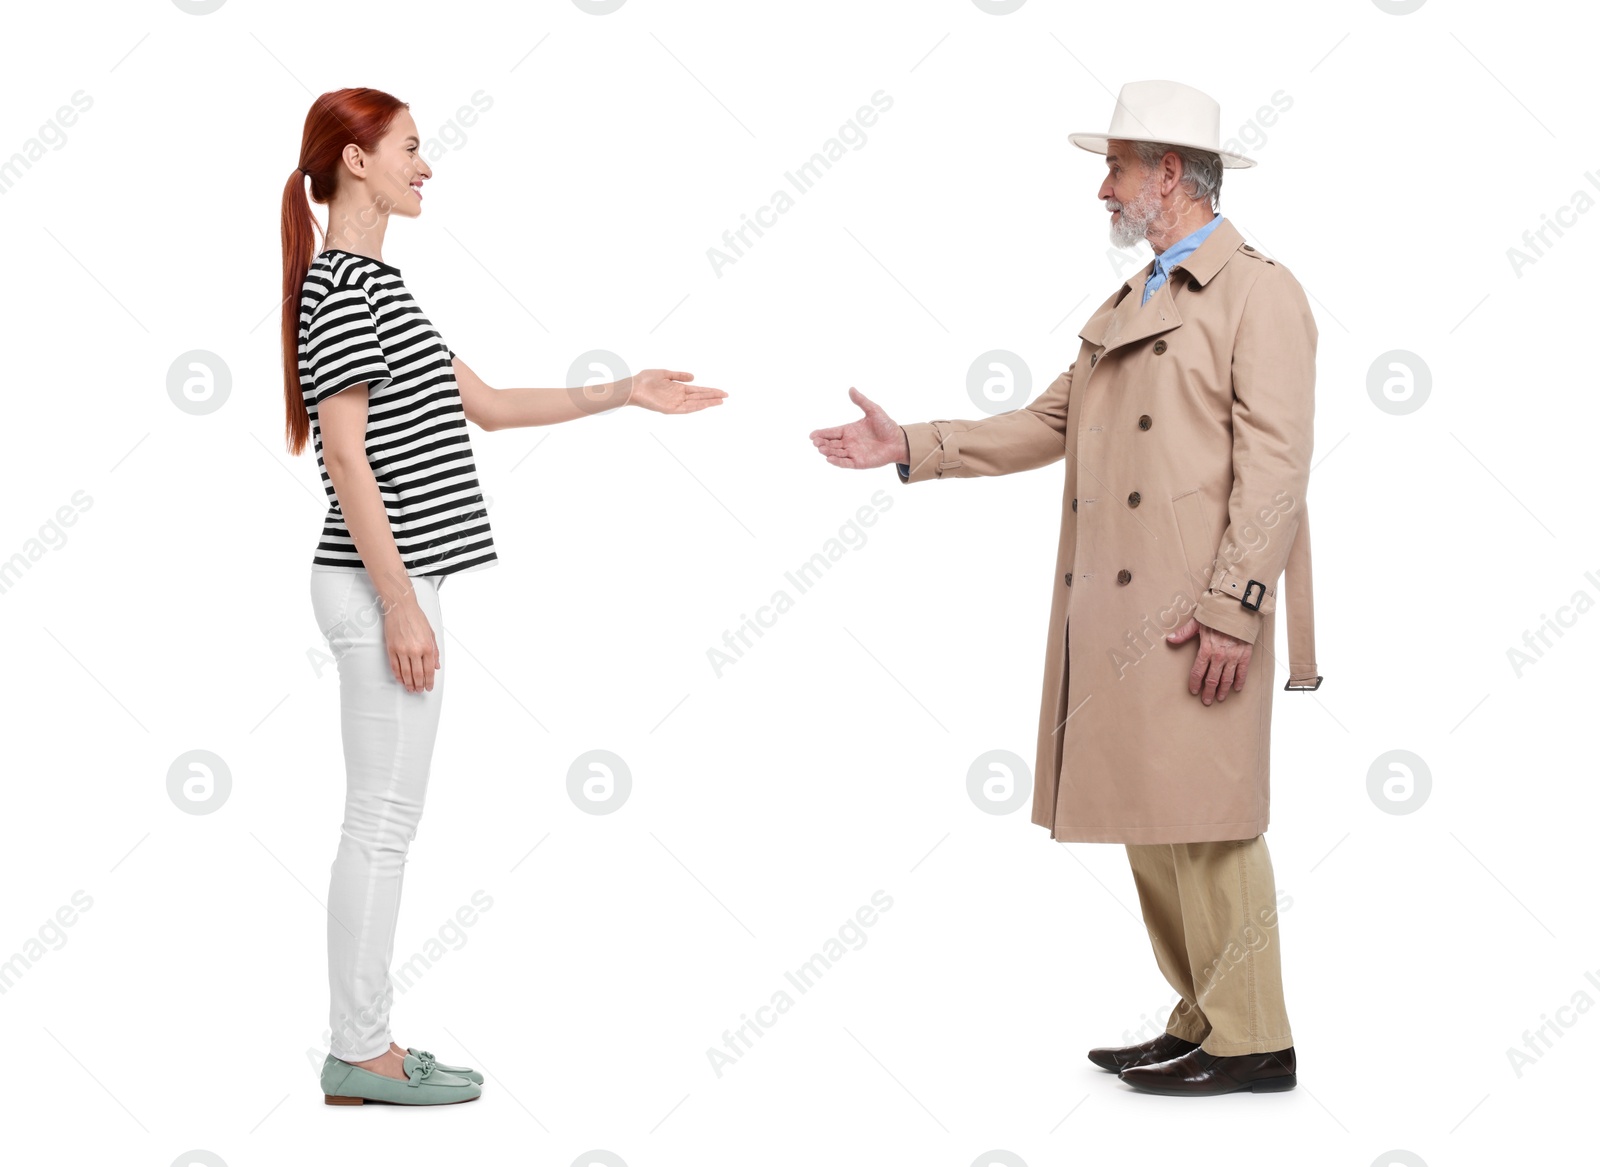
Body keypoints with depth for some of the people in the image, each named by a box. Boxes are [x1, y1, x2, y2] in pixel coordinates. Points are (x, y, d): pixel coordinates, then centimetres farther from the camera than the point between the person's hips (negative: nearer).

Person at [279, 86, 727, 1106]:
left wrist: (626, 394, 19)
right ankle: (360, 1055, 5)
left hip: (393, 580, 10)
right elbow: (346, 453, -17)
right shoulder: (339, 284, -12)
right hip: (381, 586, -10)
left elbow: (482, 405, 21)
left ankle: (365, 1041, 19)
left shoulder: (375, 282, 19)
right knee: (383, 820, -4)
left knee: (385, 820, 12)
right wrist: (400, 603, -19)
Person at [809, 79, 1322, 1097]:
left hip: (1195, 616, -9)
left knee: (1205, 824, -6)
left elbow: (1274, 461, -13)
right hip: (1114, 616, 9)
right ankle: (1202, 1026, 21)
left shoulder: (1258, 290, -4)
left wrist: (1232, 606, -19)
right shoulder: (1125, 306, 23)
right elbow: (1047, 423, 21)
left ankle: (1252, 1044, 4)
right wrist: (910, 448, 14)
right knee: (1148, 826, 11)